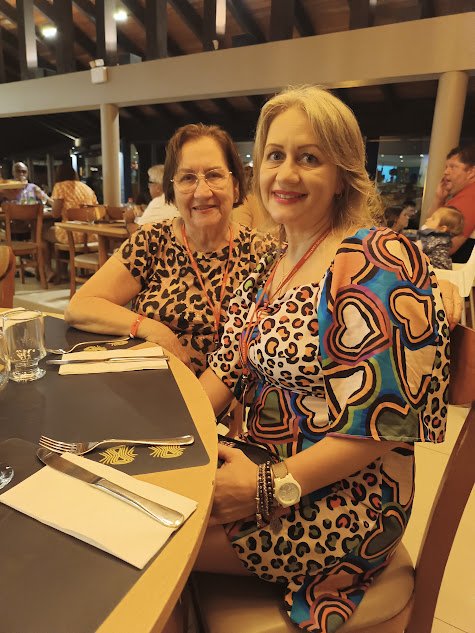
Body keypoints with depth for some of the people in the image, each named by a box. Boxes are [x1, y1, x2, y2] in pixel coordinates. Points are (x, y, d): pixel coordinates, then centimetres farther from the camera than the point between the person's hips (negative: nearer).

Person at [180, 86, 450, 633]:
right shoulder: (271, 266, 7)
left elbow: (384, 421, -23)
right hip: (262, 469, 7)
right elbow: (230, 369, 7)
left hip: (344, 502, -7)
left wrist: (269, 488, -21)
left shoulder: (381, 262, -19)